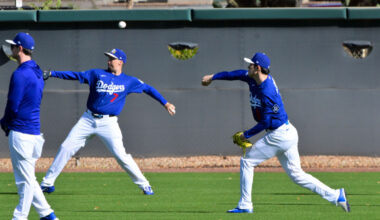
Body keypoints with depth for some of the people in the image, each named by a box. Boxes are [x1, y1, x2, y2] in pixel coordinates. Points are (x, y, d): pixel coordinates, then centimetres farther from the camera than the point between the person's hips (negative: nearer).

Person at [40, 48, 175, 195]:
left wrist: (165, 103, 3)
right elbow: (75, 75, 7)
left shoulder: (128, 81, 5)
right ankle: (47, 182, 6)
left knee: (120, 155, -12)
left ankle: (144, 184, 2)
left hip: (108, 123, -2)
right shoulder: (98, 74, 8)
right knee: (66, 148, -3)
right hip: (88, 120, 2)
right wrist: (52, 74, 2)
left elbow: (148, 89, 11)